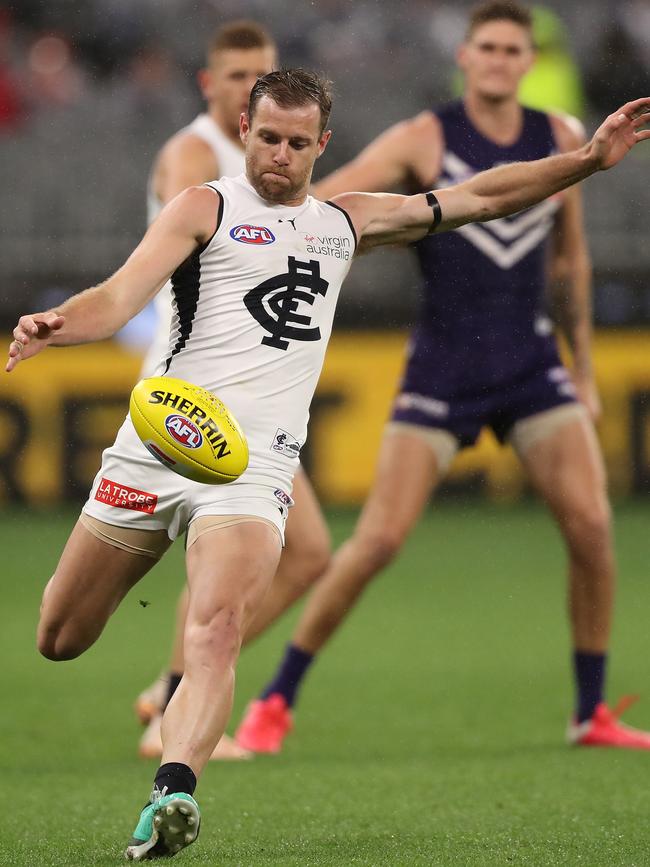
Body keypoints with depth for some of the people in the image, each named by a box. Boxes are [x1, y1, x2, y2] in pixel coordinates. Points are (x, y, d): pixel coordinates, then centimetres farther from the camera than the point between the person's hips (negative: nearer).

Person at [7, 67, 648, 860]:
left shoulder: (347, 222, 19)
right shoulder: (205, 208, 5)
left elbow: (479, 198, 24)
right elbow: (120, 297, -7)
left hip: (256, 462, 1)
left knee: (216, 631, -24)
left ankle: (173, 792, -39)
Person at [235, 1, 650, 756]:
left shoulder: (561, 140, 7)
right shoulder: (424, 140, -6)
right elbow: (320, 202, -13)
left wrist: (583, 372, 20)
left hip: (530, 364, 3)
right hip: (442, 368, -3)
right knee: (380, 538, -10)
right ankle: (275, 703, 4)